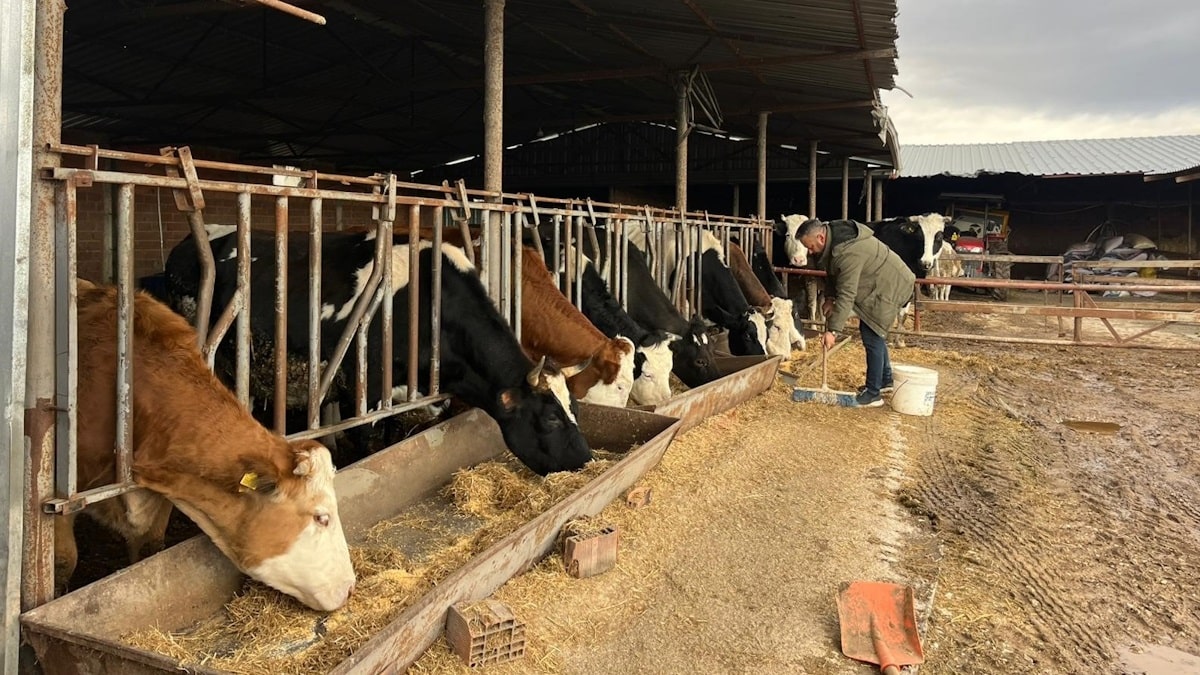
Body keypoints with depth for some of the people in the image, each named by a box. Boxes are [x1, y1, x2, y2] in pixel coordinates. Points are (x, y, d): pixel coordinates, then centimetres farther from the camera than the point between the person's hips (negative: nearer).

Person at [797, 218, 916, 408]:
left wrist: (833, 330, -32)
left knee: (872, 336, -9)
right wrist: (829, 297, -1)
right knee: (873, 333, 19)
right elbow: (833, 272, 12)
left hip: (890, 286, -10)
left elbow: (846, 295, -34)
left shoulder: (848, 253, -34)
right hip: (879, 283, 10)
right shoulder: (834, 233, -3)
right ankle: (885, 380, 34)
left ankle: (873, 394, -1)